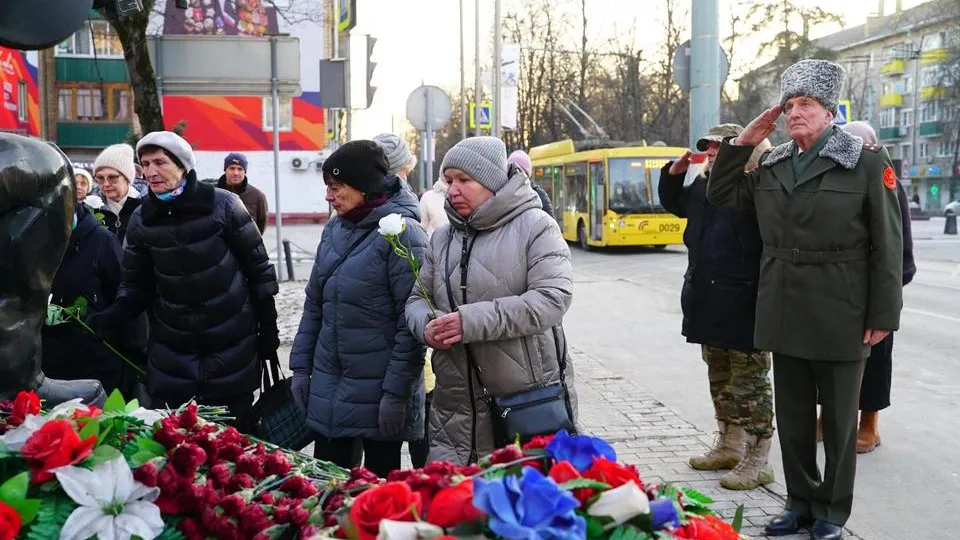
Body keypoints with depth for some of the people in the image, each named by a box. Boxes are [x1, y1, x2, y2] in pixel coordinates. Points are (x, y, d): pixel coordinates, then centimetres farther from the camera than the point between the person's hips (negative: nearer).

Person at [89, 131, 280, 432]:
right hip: (170, 356, 3)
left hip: (232, 350, -3)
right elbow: (137, 285, 9)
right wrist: (113, 316, -11)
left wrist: (268, 328, -1)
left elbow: (259, 268, -3)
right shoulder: (140, 220, 1)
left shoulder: (223, 205, -9)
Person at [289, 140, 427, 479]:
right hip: (328, 386, 6)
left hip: (376, 393, -6)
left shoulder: (402, 233, -12)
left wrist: (396, 391, -16)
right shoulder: (334, 229, 9)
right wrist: (301, 367, 11)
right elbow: (314, 304, 15)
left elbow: (411, 323, -16)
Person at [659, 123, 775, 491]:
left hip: (745, 308, -9)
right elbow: (673, 203, 31)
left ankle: (757, 460, 10)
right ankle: (728, 446, 34)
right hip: (709, 306, 9)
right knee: (719, 380, 19)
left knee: (750, 384, 0)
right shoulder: (701, 186, 12)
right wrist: (675, 172, 16)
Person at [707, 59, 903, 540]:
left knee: (838, 418, 9)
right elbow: (721, 195, 16)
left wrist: (883, 315, -10)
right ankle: (800, 501, 29)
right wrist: (743, 142, 4)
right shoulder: (772, 164, 8)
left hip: (840, 316, -4)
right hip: (784, 312, 5)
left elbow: (887, 244, -6)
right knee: (792, 416, 14)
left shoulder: (866, 161, -6)